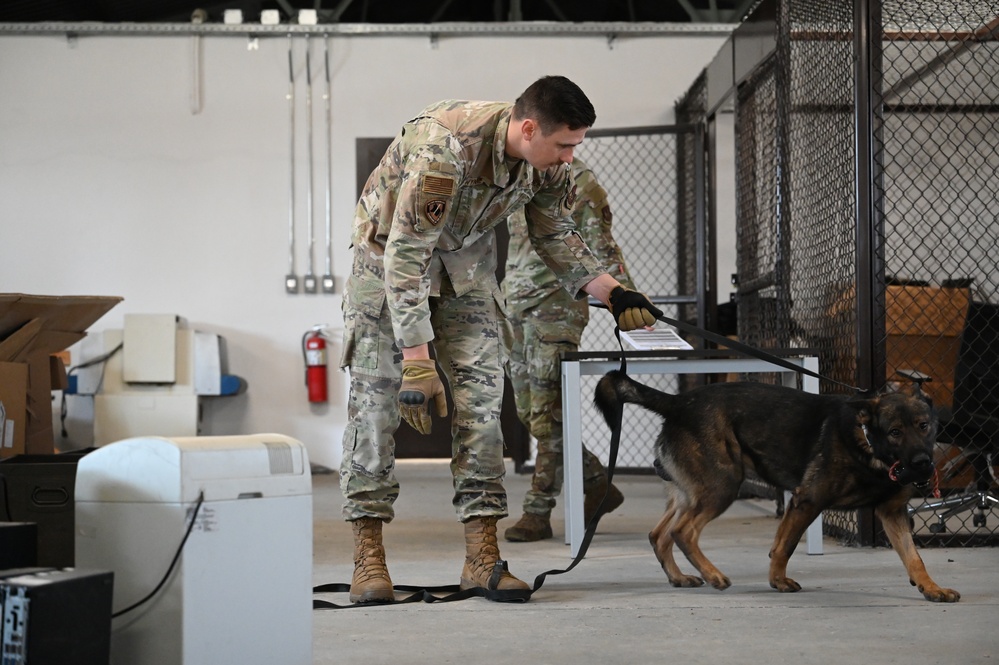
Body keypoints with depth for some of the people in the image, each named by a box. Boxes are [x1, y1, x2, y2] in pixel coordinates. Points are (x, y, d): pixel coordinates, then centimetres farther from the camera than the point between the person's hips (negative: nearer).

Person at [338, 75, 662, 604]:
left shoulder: (549, 159, -17)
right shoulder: (443, 148, -38)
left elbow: (554, 235, 2)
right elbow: (406, 257, -36)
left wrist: (610, 292, -11)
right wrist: (418, 363, -37)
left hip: (465, 253, 5)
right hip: (391, 247, -5)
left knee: (480, 391, -5)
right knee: (376, 394, -10)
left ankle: (482, 556, -4)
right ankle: (367, 555, -4)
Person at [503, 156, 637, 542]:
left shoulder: (577, 181, -7)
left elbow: (602, 249, -9)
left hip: (556, 308, -8)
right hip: (518, 309, 8)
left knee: (547, 416, -9)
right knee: (529, 413, 10)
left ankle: (538, 512, -2)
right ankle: (597, 485, 21)